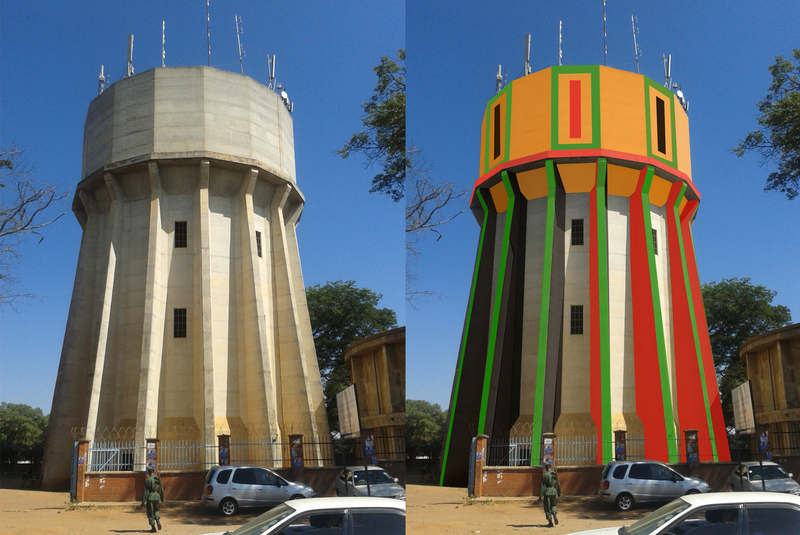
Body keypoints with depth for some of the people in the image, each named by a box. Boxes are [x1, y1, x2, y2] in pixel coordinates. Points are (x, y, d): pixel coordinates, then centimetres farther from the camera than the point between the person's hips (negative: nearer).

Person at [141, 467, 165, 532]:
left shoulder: (148, 480, -10)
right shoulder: (158, 479, 5)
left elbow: (146, 491, -13)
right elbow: (161, 489, 11)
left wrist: (143, 501, -10)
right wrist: (162, 498, 23)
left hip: (150, 498, -4)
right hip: (157, 497, 4)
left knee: (150, 513, 5)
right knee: (156, 510, 24)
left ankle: (153, 528, 5)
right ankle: (158, 520, -3)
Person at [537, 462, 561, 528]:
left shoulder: (545, 475, -11)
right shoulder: (555, 475, 5)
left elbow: (543, 487, -13)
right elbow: (558, 485, 11)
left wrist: (540, 496, -10)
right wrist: (559, 493, 23)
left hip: (547, 493, -5)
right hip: (554, 492, 5)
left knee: (547, 508, 6)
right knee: (553, 505, 24)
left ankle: (550, 522, 5)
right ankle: (555, 515, -3)